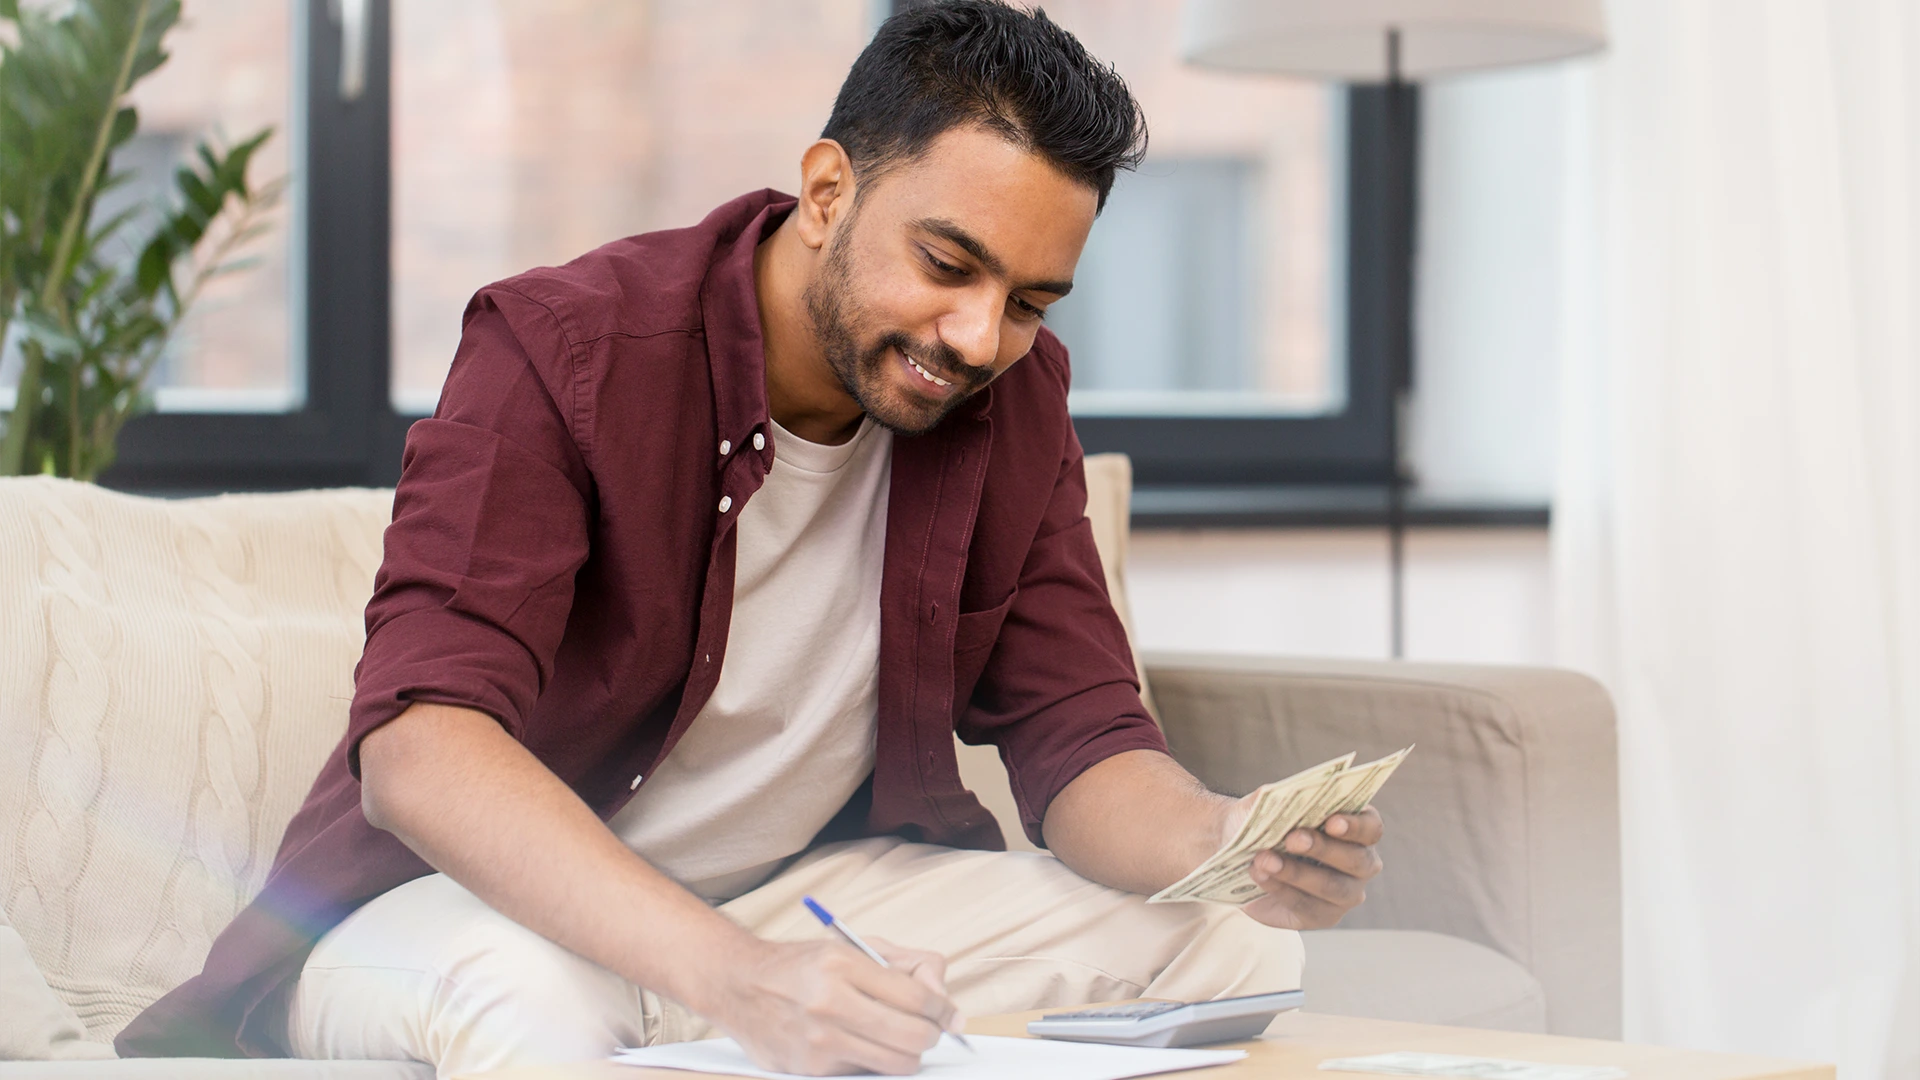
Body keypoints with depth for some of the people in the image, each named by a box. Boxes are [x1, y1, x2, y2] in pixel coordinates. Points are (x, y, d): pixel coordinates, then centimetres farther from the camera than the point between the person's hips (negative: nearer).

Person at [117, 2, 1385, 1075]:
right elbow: (419, 746, -33)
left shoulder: (1015, 398, -2)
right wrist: (732, 976, -48)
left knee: (1232, 942, -11)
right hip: (479, 899, -5)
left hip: (809, 896, 6)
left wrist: (1233, 843, -28)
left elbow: (1081, 744, -2)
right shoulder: (566, 352, -21)